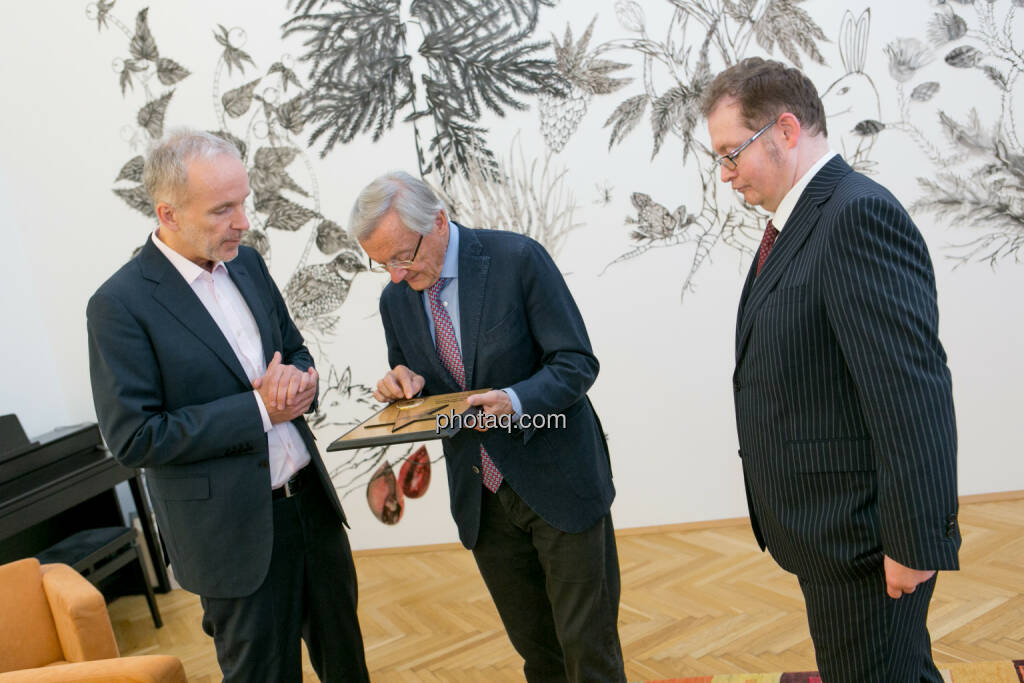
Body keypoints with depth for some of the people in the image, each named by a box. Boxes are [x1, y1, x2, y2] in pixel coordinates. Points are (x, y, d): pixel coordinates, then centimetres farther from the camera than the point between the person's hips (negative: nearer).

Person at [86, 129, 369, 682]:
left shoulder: (246, 264, 3)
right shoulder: (121, 304, -17)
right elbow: (133, 439, -18)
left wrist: (297, 380, -11)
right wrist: (258, 410, -21)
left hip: (311, 498, 6)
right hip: (237, 530, -6)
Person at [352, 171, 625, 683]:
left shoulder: (518, 258, -14)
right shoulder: (395, 299, 1)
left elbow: (576, 363, -13)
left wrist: (514, 402, -30)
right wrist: (403, 389, -11)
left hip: (558, 482, -4)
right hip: (480, 498, 4)